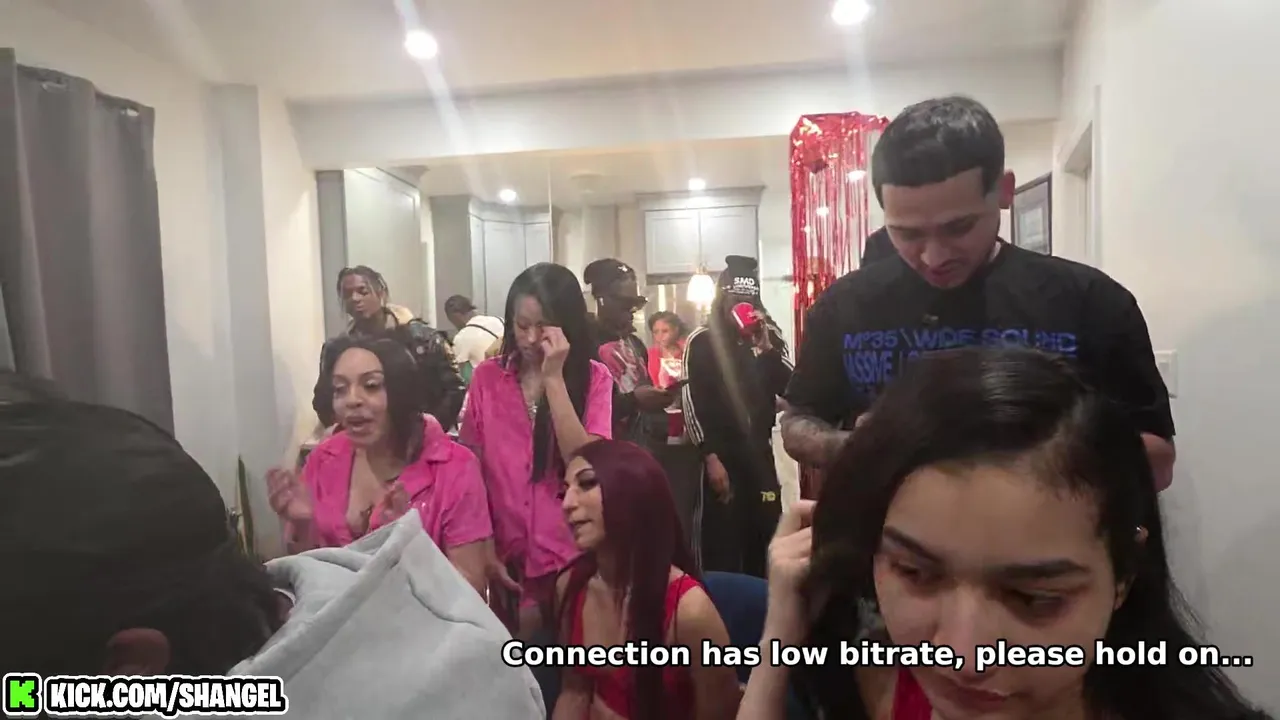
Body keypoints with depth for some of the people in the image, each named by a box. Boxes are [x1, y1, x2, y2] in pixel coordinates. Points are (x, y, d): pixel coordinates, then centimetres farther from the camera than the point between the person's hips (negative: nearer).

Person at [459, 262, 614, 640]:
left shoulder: (594, 378, -5)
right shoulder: (487, 377, 0)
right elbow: (471, 469, 4)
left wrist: (554, 378, -20)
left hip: (574, 558, -1)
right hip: (507, 560, 2)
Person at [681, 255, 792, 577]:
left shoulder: (770, 336, 8)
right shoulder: (701, 342, -2)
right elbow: (691, 403, -6)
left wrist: (766, 348, -15)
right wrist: (711, 458, -12)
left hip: (760, 451, 4)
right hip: (721, 454, -4)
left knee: (764, 536, 10)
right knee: (722, 543, -5)